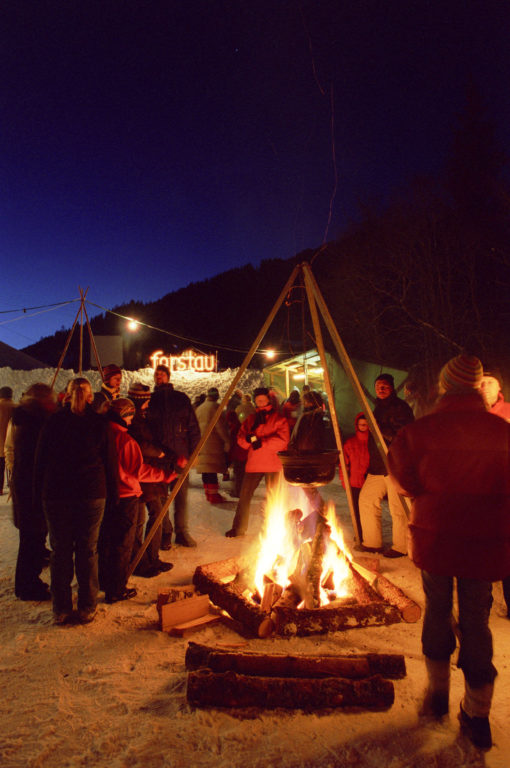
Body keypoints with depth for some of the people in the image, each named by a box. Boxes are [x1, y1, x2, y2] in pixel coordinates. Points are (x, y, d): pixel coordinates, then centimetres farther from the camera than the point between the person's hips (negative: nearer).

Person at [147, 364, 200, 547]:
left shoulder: (181, 398, 9)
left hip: (180, 455, 0)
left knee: (181, 494, 5)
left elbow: (193, 426, 7)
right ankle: (165, 533, 15)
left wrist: (193, 451, -1)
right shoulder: (150, 400, 10)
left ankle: (182, 532, 15)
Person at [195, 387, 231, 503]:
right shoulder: (214, 407, -8)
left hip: (201, 443, 8)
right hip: (213, 442, -8)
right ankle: (214, 495, -8)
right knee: (213, 469, -8)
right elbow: (220, 425, -14)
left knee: (206, 469, 12)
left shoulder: (199, 408, 17)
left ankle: (208, 493, 19)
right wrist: (227, 441, -13)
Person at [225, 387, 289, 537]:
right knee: (244, 496, 5)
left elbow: (282, 440, -12)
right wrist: (249, 438, -13)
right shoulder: (251, 419, 14)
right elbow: (240, 439, 9)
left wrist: (262, 443, -17)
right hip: (253, 463, 4)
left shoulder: (279, 419, 0)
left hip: (273, 464, -4)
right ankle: (238, 528, 17)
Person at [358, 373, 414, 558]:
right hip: (377, 466, 9)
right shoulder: (377, 409, 19)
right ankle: (372, 542, 21)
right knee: (366, 499, 10)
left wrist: (381, 429, -25)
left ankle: (401, 547, 12)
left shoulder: (400, 407, -8)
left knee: (398, 509, -3)